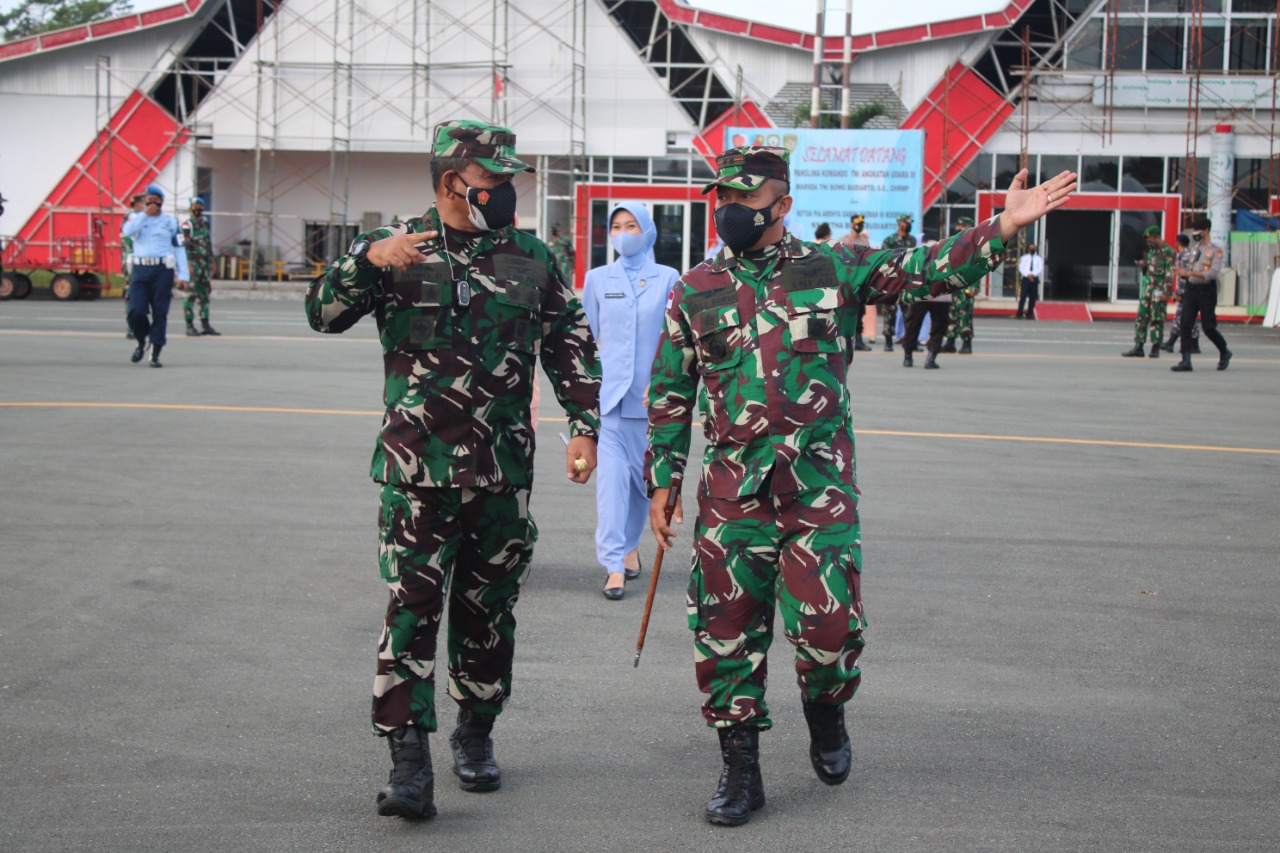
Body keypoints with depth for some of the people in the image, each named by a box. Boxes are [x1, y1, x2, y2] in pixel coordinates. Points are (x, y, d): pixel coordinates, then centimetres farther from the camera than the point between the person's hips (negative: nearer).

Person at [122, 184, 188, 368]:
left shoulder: (170, 222, 10)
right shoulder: (136, 218, 11)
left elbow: (179, 249, 8)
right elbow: (127, 231, -12)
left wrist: (183, 275, 1)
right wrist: (145, 213, -11)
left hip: (163, 270, 0)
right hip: (140, 270, 0)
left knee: (160, 313, -3)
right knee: (136, 311, -8)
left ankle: (155, 354, 3)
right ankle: (141, 344, 19)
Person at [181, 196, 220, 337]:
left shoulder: (205, 224, 17)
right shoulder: (187, 226, -7)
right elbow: (185, 246, -13)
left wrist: (211, 263, 18)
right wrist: (189, 265, -20)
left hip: (205, 264, 7)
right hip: (193, 263, -7)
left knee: (205, 295, 8)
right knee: (191, 295, -6)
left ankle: (205, 324, 12)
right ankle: (189, 326, -3)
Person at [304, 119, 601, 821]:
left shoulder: (534, 259, 8)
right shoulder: (395, 249, 1)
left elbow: (572, 347, 15)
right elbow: (324, 314, -7)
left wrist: (584, 424, 6)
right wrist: (366, 260, -23)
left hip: (503, 475, 3)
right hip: (416, 473, -3)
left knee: (488, 612, 11)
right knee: (411, 610, -8)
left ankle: (476, 736, 28)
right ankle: (409, 758, -7)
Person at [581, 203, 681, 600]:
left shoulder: (668, 279, 4)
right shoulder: (597, 279, 8)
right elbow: (587, 338, 10)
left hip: (649, 395, 0)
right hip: (607, 392, 0)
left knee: (643, 475, 11)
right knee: (611, 474, -10)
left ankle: (630, 545, 34)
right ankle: (614, 566, -12)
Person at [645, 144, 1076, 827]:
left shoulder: (834, 269, 5)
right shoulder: (694, 291, 9)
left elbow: (929, 270, 0)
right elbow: (670, 396, 14)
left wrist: (1004, 226, -13)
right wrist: (661, 483, 10)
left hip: (819, 487, -1)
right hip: (731, 489, 2)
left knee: (828, 623, -8)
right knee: (726, 629, 2)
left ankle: (824, 711, 25)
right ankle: (740, 768, 16)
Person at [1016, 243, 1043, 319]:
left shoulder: (1039, 259, 11)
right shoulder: (1024, 258, 11)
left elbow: (1040, 268, -2)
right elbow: (1021, 268, -1)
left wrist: (1033, 274, -19)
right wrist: (1028, 275, -17)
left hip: (1034, 279, 1)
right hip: (1025, 279, -1)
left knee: (1033, 297, 1)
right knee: (1022, 297, -8)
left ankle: (1029, 314, 7)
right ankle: (1019, 315, -10)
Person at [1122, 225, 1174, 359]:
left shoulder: (1167, 252, -11)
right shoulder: (1152, 250, 15)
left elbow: (1169, 273, -16)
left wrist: (1166, 292, -20)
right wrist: (1143, 265, 4)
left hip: (1159, 290, -8)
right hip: (1148, 288, 8)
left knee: (1157, 319, -3)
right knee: (1141, 317, 5)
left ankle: (1155, 348, 4)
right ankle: (1138, 347, 7)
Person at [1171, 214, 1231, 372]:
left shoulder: (1215, 251, -6)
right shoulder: (1194, 248, 15)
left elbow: (1213, 273, -18)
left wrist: (1190, 272, -25)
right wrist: (1182, 272, -2)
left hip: (1206, 290, -6)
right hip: (1191, 289, 6)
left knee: (1208, 327, -3)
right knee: (1186, 325, -5)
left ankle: (1224, 353, 22)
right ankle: (1186, 361, -5)